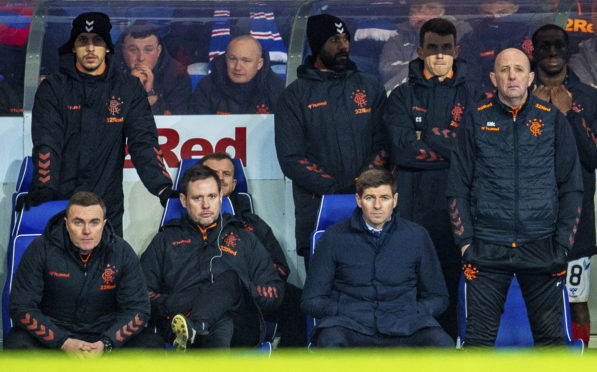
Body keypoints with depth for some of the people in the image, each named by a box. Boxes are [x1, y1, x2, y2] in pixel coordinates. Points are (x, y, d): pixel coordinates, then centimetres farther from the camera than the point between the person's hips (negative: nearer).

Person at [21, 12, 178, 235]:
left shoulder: (128, 89, 8)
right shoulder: (53, 89, 4)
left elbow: (143, 141, 0)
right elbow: (46, 144, -6)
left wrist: (163, 188, -15)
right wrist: (44, 189, -22)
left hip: (109, 208, 1)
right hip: (59, 205, -1)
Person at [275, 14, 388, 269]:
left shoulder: (371, 88, 14)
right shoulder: (295, 96, 5)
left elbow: (384, 144, 8)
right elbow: (291, 159, -3)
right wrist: (334, 188, -14)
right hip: (316, 208, -2)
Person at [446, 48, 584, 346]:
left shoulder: (553, 120, 7)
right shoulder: (477, 120, 7)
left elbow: (571, 187, 8)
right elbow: (457, 187, 8)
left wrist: (564, 243, 0)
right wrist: (464, 240, -1)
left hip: (542, 247, 0)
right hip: (487, 249, 0)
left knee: (550, 336, 1)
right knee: (479, 336, -1)